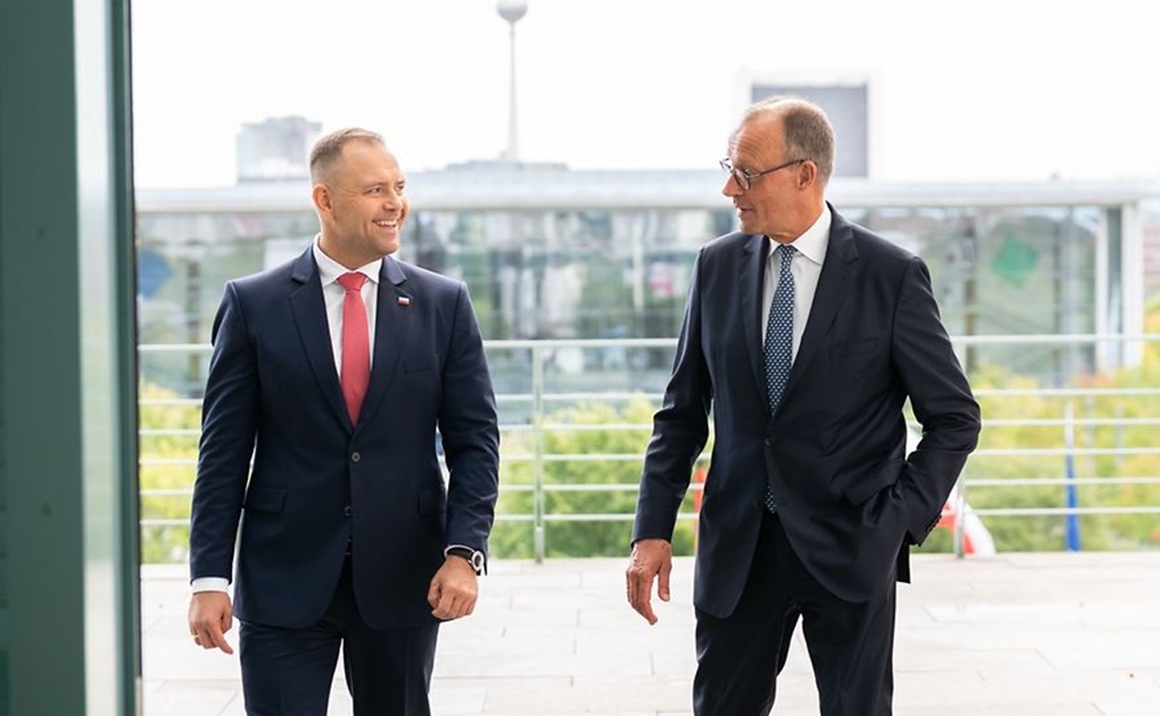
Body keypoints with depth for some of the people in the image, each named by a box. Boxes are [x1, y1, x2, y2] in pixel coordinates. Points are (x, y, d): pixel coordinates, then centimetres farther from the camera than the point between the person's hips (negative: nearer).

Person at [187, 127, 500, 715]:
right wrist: (209, 577, -5)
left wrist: (464, 551, -9)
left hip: (402, 579, 2)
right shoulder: (254, 304, 0)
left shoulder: (444, 304, 5)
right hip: (285, 580, -2)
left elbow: (474, 440, 4)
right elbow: (224, 451, 0)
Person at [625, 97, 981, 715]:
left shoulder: (892, 275, -7)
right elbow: (683, 411, 9)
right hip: (737, 546, 3)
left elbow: (955, 418, -1)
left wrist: (900, 521, -10)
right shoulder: (717, 265, 4)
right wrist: (653, 529, 1)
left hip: (849, 548, -3)